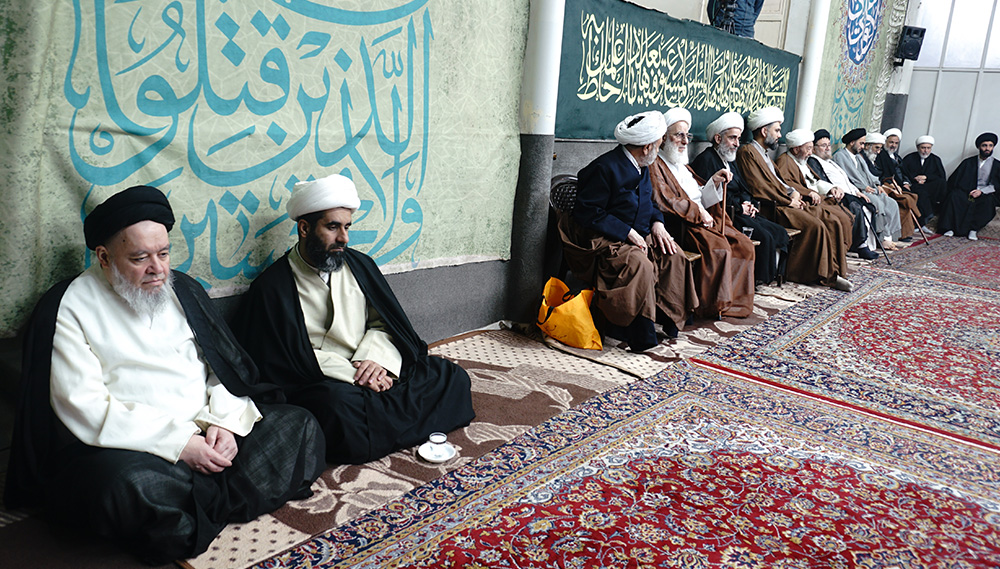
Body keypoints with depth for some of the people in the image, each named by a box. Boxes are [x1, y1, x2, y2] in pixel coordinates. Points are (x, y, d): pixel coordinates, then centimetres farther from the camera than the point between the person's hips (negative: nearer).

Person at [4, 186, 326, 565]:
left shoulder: (183, 289, 12)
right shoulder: (70, 308, -4)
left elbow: (223, 366, 13)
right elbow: (83, 407, -13)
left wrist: (224, 421, -8)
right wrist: (178, 442, -20)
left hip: (206, 435, 6)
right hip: (130, 446, -5)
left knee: (301, 427, -10)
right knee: (132, 486, -38)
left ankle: (202, 510, -17)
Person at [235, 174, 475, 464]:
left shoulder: (359, 265, 13)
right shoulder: (272, 287, -2)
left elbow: (383, 324, 13)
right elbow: (285, 359, -8)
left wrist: (375, 358, -11)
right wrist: (352, 373, -18)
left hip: (375, 372, 5)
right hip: (320, 383, -5)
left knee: (452, 377, -11)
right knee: (343, 405, -39)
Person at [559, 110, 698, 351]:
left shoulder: (641, 167, 11)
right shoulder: (605, 168, -18)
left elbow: (648, 202, 23)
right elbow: (588, 214, -22)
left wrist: (657, 223, 0)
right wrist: (628, 232, -22)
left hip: (638, 235, 9)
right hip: (604, 239, -9)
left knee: (674, 257, -10)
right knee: (639, 265, -32)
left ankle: (668, 320, 0)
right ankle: (639, 336, -22)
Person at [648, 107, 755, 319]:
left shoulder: (682, 165, 25)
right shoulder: (656, 165, -4)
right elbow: (664, 201, -17)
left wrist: (714, 181, 3)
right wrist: (698, 212, -14)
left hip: (704, 219, 9)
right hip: (681, 224, -9)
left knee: (744, 244, -7)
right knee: (719, 248, -29)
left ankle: (736, 300, -5)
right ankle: (713, 306, -17)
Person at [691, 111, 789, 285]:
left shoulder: (731, 160, 22)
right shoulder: (705, 159, -8)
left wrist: (749, 205, 2)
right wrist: (738, 207, -13)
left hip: (743, 212, 9)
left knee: (780, 233, -7)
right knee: (764, 237, -24)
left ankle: (772, 278, -4)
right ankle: (758, 280, -11)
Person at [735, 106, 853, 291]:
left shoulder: (764, 153, 24)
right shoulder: (747, 152, -8)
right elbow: (759, 188, -16)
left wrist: (792, 193, 6)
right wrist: (788, 201, -11)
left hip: (785, 202, 10)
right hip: (772, 207, -10)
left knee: (832, 223, -5)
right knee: (815, 225, -27)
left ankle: (832, 272, -7)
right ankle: (824, 274, -14)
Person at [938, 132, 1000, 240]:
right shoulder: (968, 162, 16)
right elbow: (953, 180, 10)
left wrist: (981, 191, -14)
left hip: (984, 195, -1)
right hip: (966, 193, 1)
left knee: (989, 201, -36)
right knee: (954, 195, -32)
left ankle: (973, 229, -31)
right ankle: (950, 227, -34)